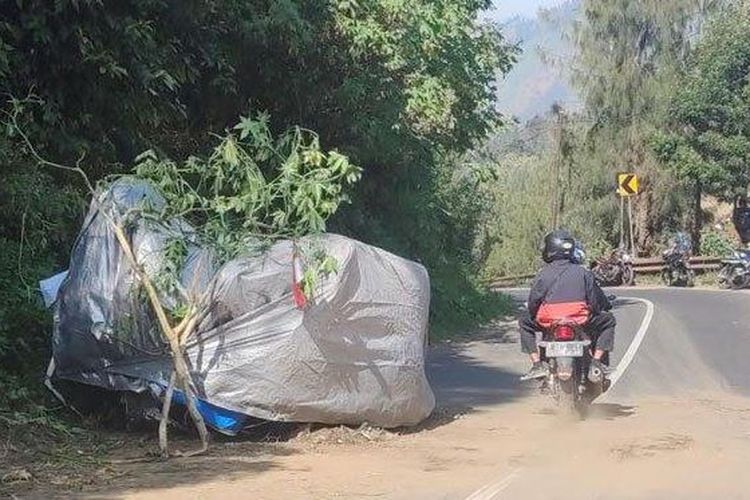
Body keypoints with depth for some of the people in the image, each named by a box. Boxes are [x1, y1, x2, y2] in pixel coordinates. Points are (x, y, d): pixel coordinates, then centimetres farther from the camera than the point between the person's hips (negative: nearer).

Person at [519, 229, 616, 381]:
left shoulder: (543, 274, 1)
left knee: (525, 322, 28)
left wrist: (533, 316, 21)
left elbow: (533, 302, -1)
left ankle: (537, 364, 14)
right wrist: (607, 306, 30)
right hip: (581, 321, 0)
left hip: (548, 322, 0)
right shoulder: (583, 273, 4)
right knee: (608, 320, 24)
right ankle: (596, 362, 10)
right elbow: (596, 299, 8)